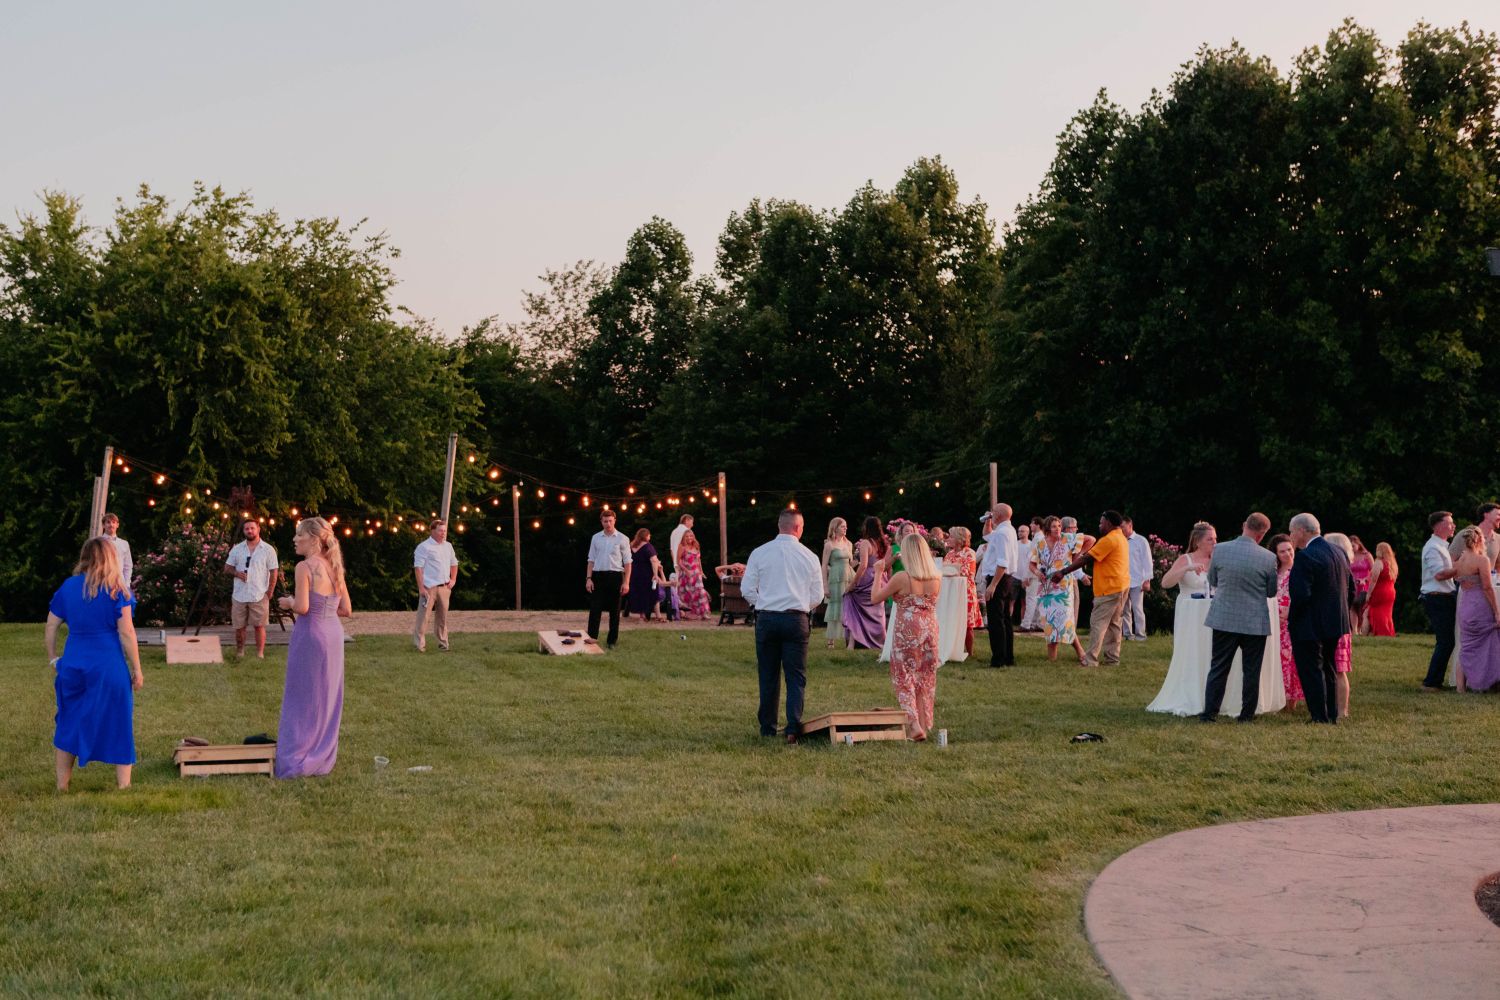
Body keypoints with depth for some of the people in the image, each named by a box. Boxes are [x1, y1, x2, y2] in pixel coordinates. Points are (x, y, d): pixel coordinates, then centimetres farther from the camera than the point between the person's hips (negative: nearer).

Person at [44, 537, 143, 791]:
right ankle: (123, 783, 11)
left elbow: (51, 627, 6)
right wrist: (137, 670, -3)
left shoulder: (68, 587, 4)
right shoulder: (116, 590, -7)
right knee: (118, 723, 8)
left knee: (69, 723, 17)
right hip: (109, 666, -3)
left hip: (74, 664, 3)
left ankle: (62, 783, 24)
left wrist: (53, 659, 18)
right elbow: (126, 632, -9)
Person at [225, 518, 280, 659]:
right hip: (239, 595, 3)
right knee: (239, 626, 8)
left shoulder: (268, 550, -1)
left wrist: (269, 592, -5)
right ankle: (239, 653, 22)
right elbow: (227, 568, 11)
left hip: (259, 596, -3)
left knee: (259, 625, -3)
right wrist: (236, 573, -11)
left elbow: (274, 572, -1)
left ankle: (260, 654, 4)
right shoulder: (237, 549, 7)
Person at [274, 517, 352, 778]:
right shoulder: (335, 568, 8)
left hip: (310, 634, -7)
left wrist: (288, 603, -1)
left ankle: (296, 761, 5)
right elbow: (346, 610, 8)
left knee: (302, 697, 2)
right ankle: (323, 757, 21)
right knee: (327, 697, 14)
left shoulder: (304, 567, -13)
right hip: (333, 633, 7)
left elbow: (302, 607, -21)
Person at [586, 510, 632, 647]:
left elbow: (627, 562, -1)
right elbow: (591, 560, 11)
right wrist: (589, 578, 1)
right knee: (595, 608, -5)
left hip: (615, 576, -1)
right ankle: (592, 638, -4)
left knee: (614, 610, 5)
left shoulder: (621, 539, 0)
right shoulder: (596, 538, 8)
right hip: (598, 575, 2)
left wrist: (626, 582, -7)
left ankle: (612, 641, 12)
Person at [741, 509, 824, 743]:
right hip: (797, 619, -1)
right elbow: (817, 596, 4)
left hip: (766, 619, 1)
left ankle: (767, 728, 16)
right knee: (796, 676, 3)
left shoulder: (759, 553, 0)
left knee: (768, 675, 10)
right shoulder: (809, 556, 1)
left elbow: (747, 589, 0)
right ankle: (793, 727, -8)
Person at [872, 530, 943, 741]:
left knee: (905, 679, 5)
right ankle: (924, 724, 21)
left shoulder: (901, 578, -16)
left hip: (906, 632, -5)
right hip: (930, 630, 5)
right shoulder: (937, 578, -1)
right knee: (926, 679, 15)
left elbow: (875, 598, -6)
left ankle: (914, 725, -7)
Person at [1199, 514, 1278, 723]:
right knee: (1251, 670, 10)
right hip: (1255, 622, -1)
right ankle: (1247, 715, 14)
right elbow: (1271, 592, 1)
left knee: (1218, 668, 9)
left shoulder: (1219, 550, -8)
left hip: (1224, 618, 2)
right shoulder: (1268, 558, -12)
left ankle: (1210, 713, 8)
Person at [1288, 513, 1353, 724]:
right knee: (1328, 670, 19)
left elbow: (1301, 594, -26)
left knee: (1311, 671, 1)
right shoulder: (1338, 553, 7)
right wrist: (1338, 611, 19)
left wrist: (1290, 614, -9)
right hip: (1335, 624, 9)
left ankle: (1320, 717, 4)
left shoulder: (1305, 557, -20)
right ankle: (1332, 716, 25)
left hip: (1309, 626, -9)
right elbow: (1351, 590, 11)